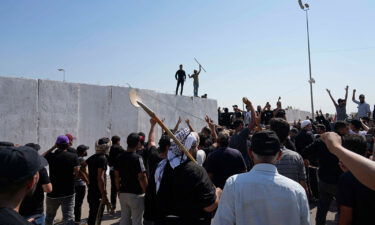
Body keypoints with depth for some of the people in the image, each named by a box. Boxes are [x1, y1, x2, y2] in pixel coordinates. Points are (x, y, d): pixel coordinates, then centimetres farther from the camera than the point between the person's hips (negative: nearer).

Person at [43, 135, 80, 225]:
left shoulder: (51, 156, -7)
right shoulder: (74, 156, -9)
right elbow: (76, 172, -15)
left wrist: (53, 148, 10)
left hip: (53, 193, 1)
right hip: (69, 193, -1)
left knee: (49, 218, 22)